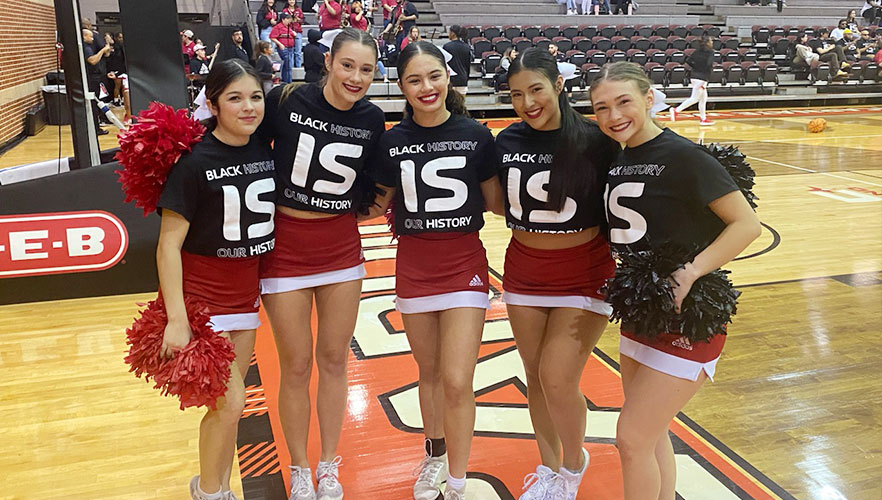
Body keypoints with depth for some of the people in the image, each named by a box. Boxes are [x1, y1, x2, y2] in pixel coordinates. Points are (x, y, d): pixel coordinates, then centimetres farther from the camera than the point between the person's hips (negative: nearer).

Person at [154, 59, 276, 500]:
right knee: (229, 403, -4)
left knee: (228, 402, 13)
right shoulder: (194, 161, -16)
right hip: (200, 292, -5)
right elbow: (169, 244, -16)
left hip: (246, 290, 5)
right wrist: (176, 319, -20)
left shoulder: (266, 150, 0)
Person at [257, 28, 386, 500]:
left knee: (334, 360, 11)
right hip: (285, 245, -2)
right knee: (296, 366, 6)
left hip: (342, 245, 3)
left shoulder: (372, 119, -2)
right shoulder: (286, 100, -12)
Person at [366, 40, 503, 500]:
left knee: (457, 382, -6)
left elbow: (497, 202, 2)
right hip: (413, 266, 2)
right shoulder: (391, 142, -1)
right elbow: (381, 205, 8)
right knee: (429, 373, 17)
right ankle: (435, 454, 43)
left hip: (464, 263, -2)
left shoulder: (475, 135, -5)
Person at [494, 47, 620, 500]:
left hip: (584, 270, -4)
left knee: (558, 377, -8)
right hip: (524, 270, 4)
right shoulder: (506, 142, -1)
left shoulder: (594, 140, -13)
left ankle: (574, 463, 23)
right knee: (536, 376, 13)